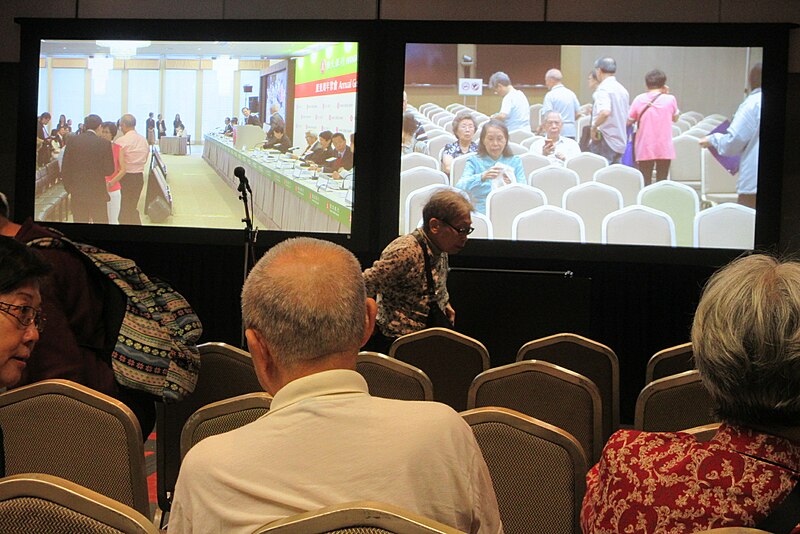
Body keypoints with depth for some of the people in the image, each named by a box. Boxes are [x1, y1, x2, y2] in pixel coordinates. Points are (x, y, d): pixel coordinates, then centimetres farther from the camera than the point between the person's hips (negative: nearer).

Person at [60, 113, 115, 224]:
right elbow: (109, 170, -8)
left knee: (80, 220, 8)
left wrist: (68, 188, 10)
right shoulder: (105, 143, -8)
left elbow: (65, 168, 0)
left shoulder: (73, 141, -2)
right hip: (98, 193, -2)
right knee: (100, 221, 6)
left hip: (77, 193, 2)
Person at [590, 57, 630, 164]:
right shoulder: (623, 90, 16)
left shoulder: (603, 88, -11)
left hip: (605, 140, -8)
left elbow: (605, 112, -30)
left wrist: (594, 127, -16)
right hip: (620, 144, 8)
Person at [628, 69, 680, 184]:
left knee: (645, 183, 4)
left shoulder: (639, 100, -4)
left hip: (644, 149, 0)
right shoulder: (670, 99, -4)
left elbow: (628, 122, 2)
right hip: (664, 149, 0)